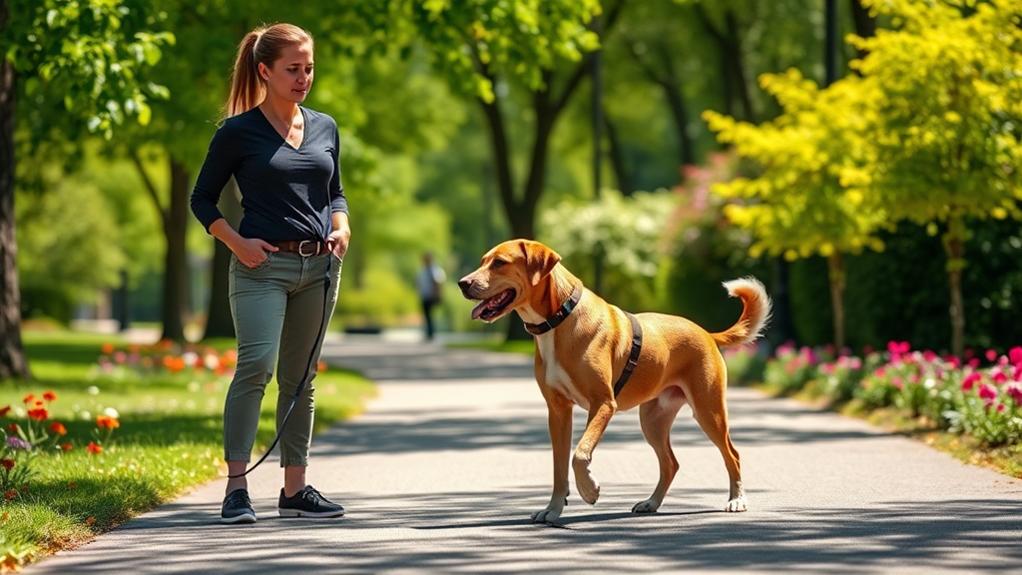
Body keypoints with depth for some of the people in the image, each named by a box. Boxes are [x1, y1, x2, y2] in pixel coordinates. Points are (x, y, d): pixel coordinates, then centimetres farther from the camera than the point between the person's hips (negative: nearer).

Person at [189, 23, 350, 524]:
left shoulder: (325, 128, 12)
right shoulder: (239, 132, -2)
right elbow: (202, 199, 3)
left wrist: (341, 229, 2)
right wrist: (238, 242, -10)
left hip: (319, 266, 5)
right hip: (263, 266, -5)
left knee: (300, 379, 9)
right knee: (255, 365, -19)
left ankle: (295, 490, 14)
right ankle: (236, 488, -18)